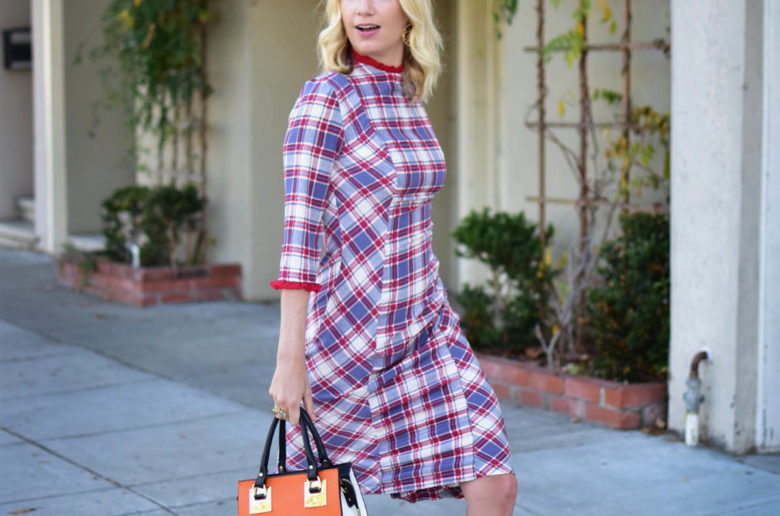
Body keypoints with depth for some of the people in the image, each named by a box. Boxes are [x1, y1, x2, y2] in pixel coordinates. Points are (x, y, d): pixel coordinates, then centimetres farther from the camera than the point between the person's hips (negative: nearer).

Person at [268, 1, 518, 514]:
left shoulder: (411, 99, 10)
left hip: (425, 331, 6)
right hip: (347, 333, -6)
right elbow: (300, 231, -17)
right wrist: (289, 358, -21)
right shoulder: (327, 97, -12)